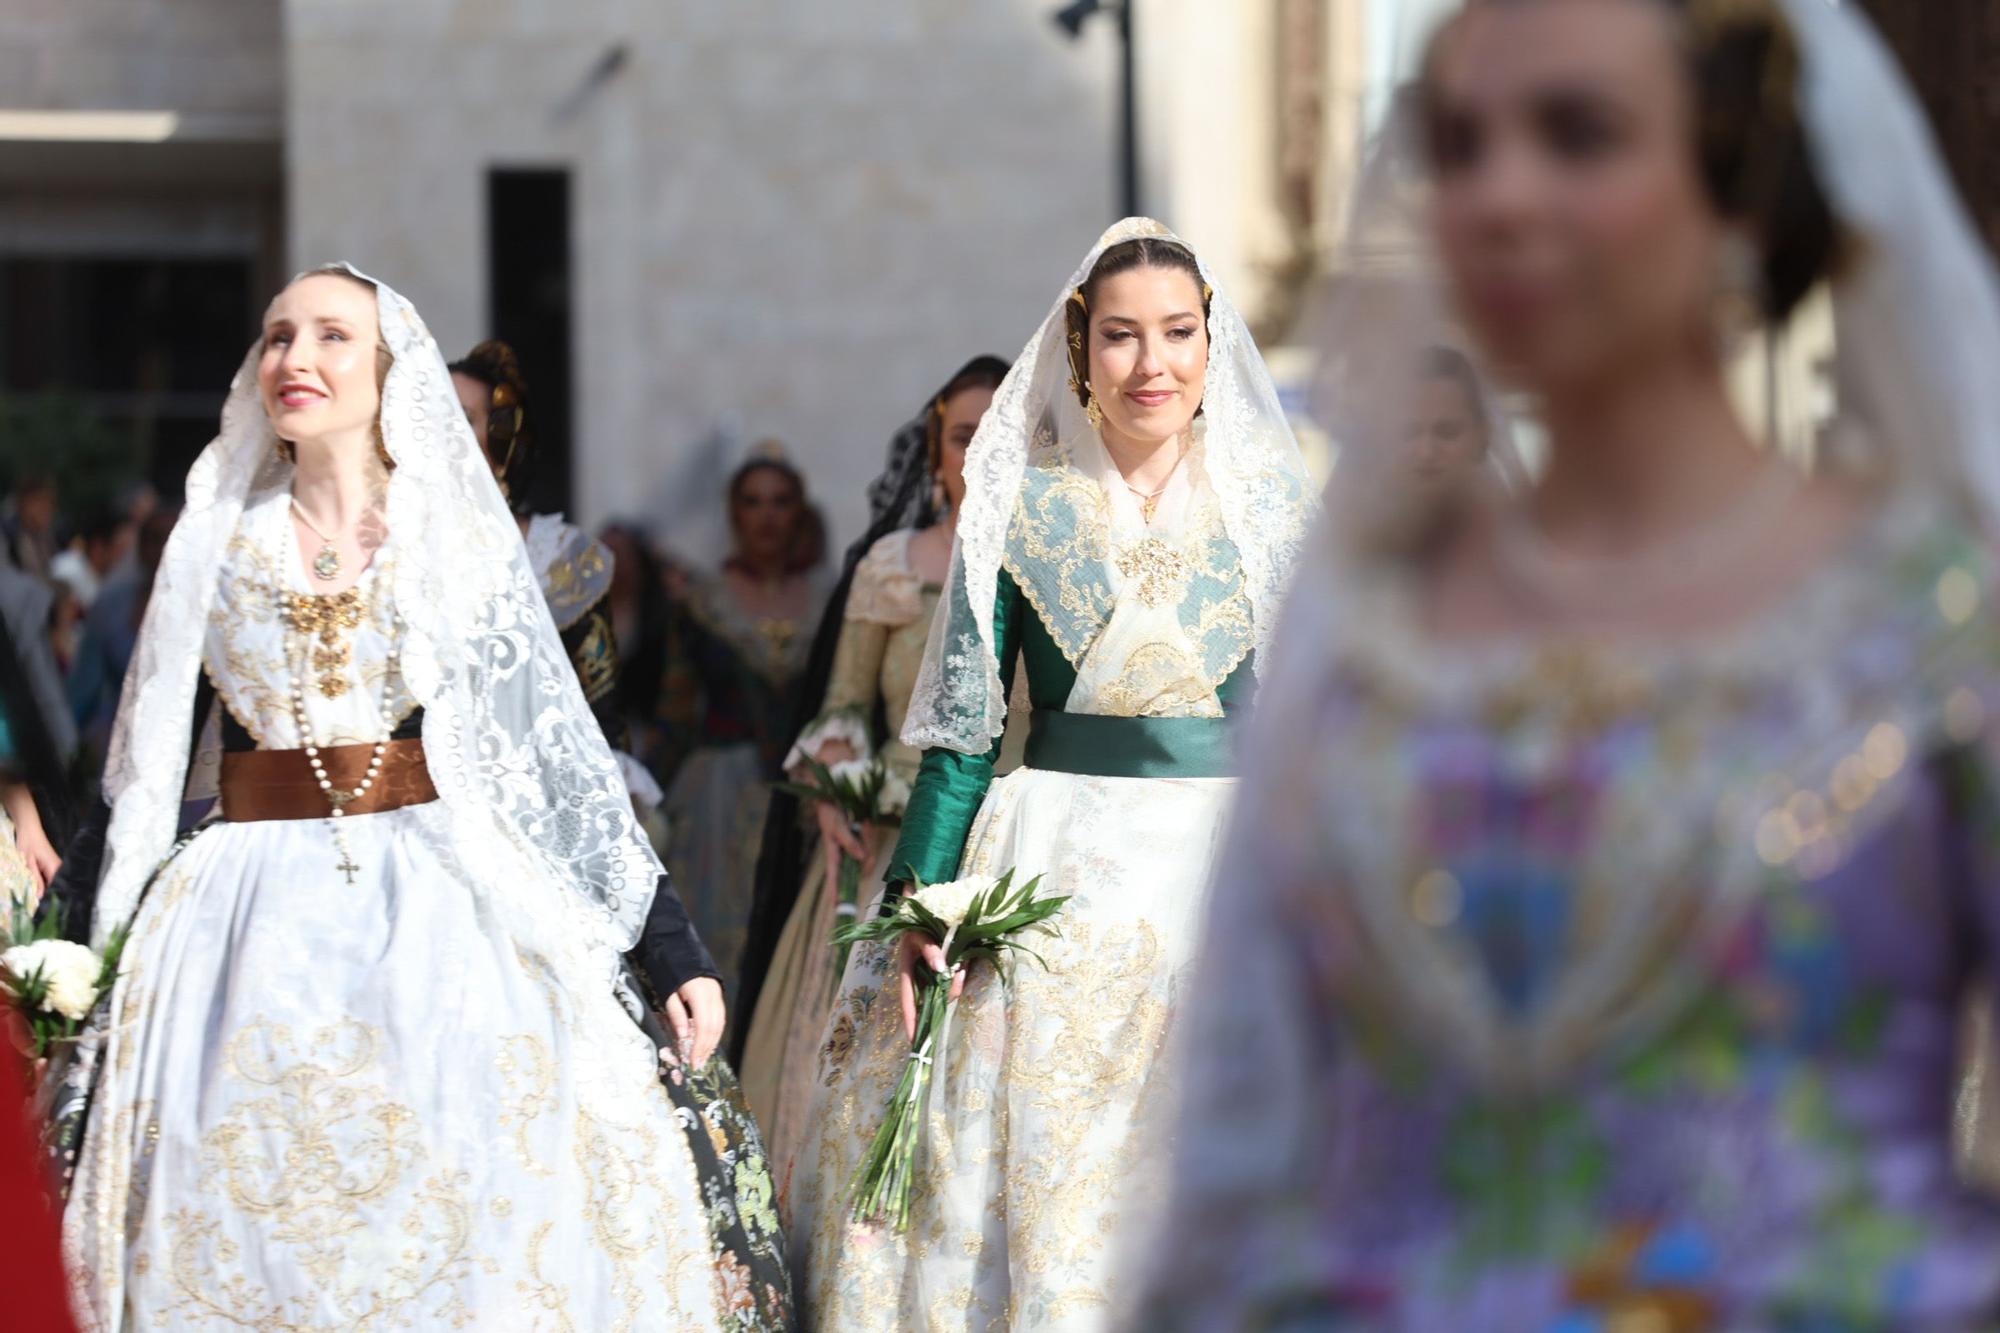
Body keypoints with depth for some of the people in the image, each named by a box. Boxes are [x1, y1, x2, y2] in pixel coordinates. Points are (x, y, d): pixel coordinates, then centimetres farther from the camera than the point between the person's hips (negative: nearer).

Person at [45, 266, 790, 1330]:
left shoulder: (463, 541, 5)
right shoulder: (216, 546, 10)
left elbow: (566, 756, 4)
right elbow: (147, 768, 12)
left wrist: (676, 955, 1)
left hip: (446, 921, -1)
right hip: (259, 928, 1)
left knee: (484, 1239, -10)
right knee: (254, 1236, -3)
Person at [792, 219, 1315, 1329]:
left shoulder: (1274, 508, 6)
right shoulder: (1020, 508, 3)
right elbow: (965, 725, 2)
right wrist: (917, 901, -7)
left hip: (1235, 875, 1)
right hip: (1056, 875, -1)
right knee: (1032, 1185, -1)